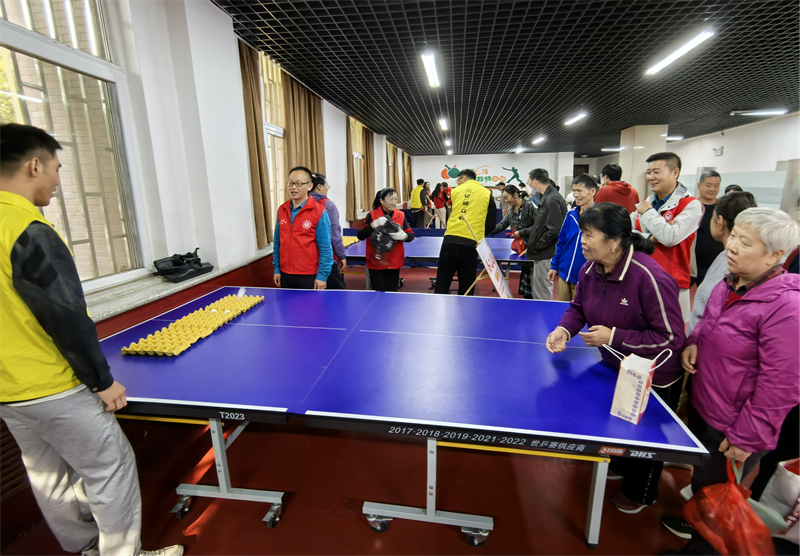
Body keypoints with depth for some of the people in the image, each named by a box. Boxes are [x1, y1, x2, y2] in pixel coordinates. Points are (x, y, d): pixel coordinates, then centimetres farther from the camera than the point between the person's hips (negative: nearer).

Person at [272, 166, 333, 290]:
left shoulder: (319, 212, -9)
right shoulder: (281, 210, 6)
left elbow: (325, 248, -11)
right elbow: (277, 243, 12)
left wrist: (322, 275, -13)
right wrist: (276, 268, 9)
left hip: (310, 277, -5)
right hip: (285, 275, 5)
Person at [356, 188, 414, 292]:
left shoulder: (401, 215, 3)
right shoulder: (372, 215, -4)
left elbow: (411, 235, 2)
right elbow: (360, 236, -10)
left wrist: (403, 236, -21)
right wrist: (374, 224, -23)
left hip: (394, 263, 2)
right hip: (376, 263, -2)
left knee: (392, 292, 8)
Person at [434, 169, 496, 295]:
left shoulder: (455, 191, 14)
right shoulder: (487, 193, 11)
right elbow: (491, 224, 9)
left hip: (450, 239, 1)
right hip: (470, 243, 0)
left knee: (442, 285, 5)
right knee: (466, 287, 8)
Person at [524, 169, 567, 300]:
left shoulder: (552, 200, -18)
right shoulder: (546, 197, 12)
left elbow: (553, 230, -22)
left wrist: (536, 246, -13)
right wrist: (532, 244, 12)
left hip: (546, 255, -10)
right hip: (541, 254, 10)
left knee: (542, 295, 1)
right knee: (535, 292, 20)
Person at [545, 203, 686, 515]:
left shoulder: (650, 278, -36)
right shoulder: (590, 269, -14)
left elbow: (672, 338, -30)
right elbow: (579, 307, 1)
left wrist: (614, 337, -32)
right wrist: (564, 329, -19)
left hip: (655, 379, -6)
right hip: (614, 367, 6)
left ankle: (640, 494, 48)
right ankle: (620, 467, 60)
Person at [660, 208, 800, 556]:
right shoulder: (728, 286, -2)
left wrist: (746, 439, -17)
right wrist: (693, 342, -5)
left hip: (732, 431, -7)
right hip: (700, 409, 7)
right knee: (700, 478, 29)